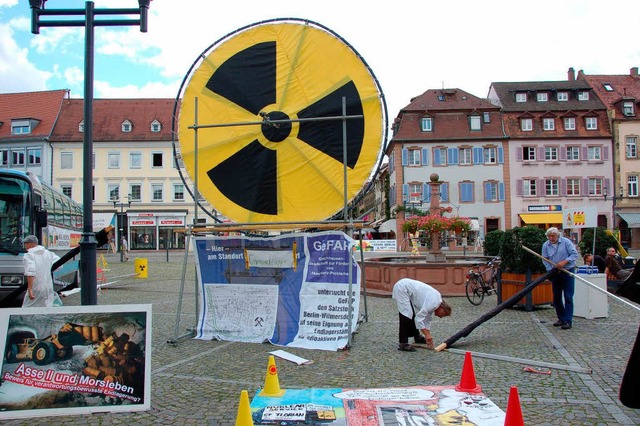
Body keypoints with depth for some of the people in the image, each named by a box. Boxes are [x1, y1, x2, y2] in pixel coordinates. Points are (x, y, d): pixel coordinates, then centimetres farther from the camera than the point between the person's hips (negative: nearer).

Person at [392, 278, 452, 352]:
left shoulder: (435, 301, 7)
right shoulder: (433, 303, -20)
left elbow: (427, 320, 16)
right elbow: (419, 319, -23)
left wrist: (428, 337, 14)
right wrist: (427, 334, -19)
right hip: (401, 288, -10)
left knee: (413, 313, 18)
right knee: (406, 315, -15)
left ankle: (417, 337, 36)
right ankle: (402, 344, -11)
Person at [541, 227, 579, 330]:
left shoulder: (566, 242, -8)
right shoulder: (545, 245, 2)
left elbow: (575, 254, -11)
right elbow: (545, 260, 5)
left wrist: (564, 262, -22)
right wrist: (551, 270, -8)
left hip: (568, 272, -5)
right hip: (555, 273, 5)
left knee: (568, 297, -7)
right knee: (556, 297, 10)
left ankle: (568, 321, -6)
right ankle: (561, 318, 23)